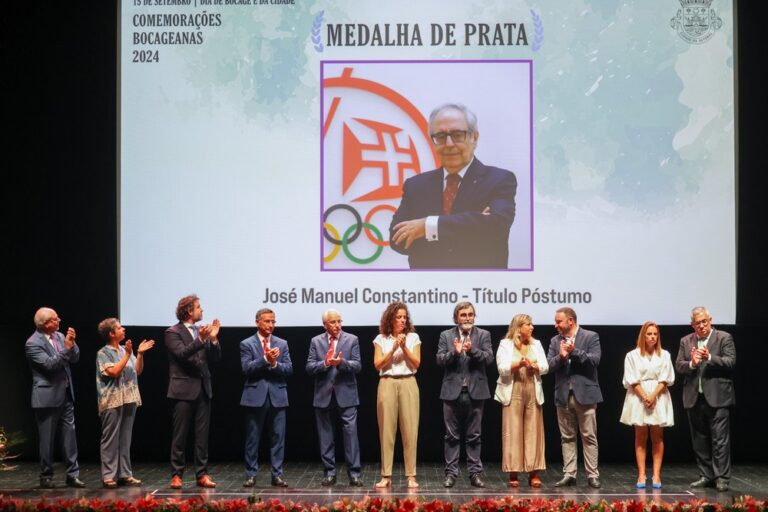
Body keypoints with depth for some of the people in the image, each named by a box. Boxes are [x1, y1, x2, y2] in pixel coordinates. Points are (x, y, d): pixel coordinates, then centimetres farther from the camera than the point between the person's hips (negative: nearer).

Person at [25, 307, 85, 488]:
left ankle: (72, 474, 8)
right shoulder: (32, 343, -12)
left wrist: (72, 343, -12)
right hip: (47, 397, -6)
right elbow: (49, 364, -20)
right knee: (47, 439, 4)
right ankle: (46, 476, 15)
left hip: (66, 395, 6)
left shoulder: (59, 336, 7)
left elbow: (75, 358, 5)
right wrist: (66, 348, -25)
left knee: (70, 436, 4)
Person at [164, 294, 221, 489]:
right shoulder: (173, 332, -4)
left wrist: (213, 339, -9)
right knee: (180, 435, 1)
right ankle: (176, 474, 7)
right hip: (183, 390, -5)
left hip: (203, 389, 5)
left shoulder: (202, 331, 11)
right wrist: (200, 340, -28)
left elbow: (215, 358, 7)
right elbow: (181, 353, -19)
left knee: (202, 435, 6)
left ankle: (202, 474, 10)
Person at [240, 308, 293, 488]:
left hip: (277, 396, 2)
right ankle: (251, 474, 12)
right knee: (252, 438, 4)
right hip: (256, 396, -2)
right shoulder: (247, 344, 1)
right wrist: (265, 359, -21)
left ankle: (277, 475, 8)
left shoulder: (282, 344, 10)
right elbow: (247, 368, -11)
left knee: (278, 437, 3)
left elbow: (289, 369, 2)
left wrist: (274, 364, -15)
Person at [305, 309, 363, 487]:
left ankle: (354, 473, -2)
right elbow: (309, 367, 2)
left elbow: (357, 366, -2)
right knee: (325, 436, 7)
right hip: (324, 395, 2)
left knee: (351, 433, -6)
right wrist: (325, 364, -16)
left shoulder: (352, 340, 4)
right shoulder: (316, 341, 7)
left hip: (346, 394, -2)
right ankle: (330, 472, 16)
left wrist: (341, 362, -20)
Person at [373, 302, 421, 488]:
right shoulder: (381, 339, 8)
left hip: (408, 384, 0)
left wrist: (404, 347, -10)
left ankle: (411, 476, 1)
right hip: (387, 384, 0)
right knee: (387, 430, -1)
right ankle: (386, 476, 4)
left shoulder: (413, 337, 8)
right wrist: (393, 349, -9)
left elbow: (416, 364, 2)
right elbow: (377, 365, 0)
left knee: (410, 430, -3)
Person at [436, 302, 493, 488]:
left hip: (475, 392, 0)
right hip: (452, 391, 0)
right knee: (452, 436, 5)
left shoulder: (483, 335, 6)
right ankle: (451, 473, 9)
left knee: (474, 436, 6)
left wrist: (472, 350, -22)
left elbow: (489, 358, -6)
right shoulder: (446, 336, 7)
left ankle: (475, 473, 11)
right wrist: (454, 352, -19)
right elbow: (439, 360, -2)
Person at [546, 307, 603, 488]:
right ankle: (569, 474, 12)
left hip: (585, 394, -4)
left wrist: (574, 351, -17)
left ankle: (592, 475, 5)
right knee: (567, 438, 7)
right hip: (563, 396, 4)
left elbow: (595, 360, -12)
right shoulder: (555, 341, 10)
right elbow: (549, 365, 1)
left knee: (589, 437, 0)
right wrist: (560, 356, -17)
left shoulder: (591, 337, -1)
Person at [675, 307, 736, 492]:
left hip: (717, 398, -4)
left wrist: (709, 357, -22)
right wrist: (692, 363, -15)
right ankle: (706, 476, 18)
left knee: (720, 439, -4)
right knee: (699, 440, 9)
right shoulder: (686, 341, 12)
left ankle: (722, 478, -1)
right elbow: (679, 366, 5)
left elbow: (731, 362, -9)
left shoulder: (724, 338, 0)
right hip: (694, 398, 5)